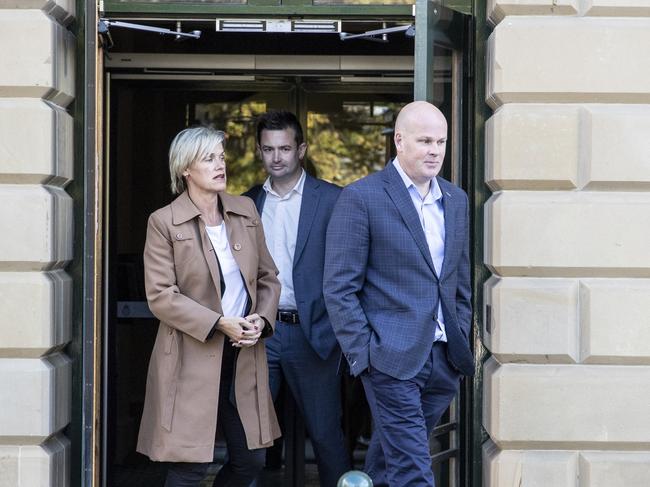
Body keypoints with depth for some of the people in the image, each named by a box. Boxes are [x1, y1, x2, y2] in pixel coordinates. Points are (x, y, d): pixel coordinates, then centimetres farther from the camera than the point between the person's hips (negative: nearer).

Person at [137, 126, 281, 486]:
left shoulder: (246, 211, 9)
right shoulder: (164, 223, -6)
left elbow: (268, 276, 14)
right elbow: (160, 295, -10)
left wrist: (261, 318, -5)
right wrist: (219, 324, -16)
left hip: (244, 356, 5)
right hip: (192, 359, -5)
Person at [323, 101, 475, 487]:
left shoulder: (456, 200, 13)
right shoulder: (361, 198, -6)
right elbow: (339, 287, -7)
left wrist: (461, 342, 13)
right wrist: (362, 354, -12)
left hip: (444, 360, 6)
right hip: (393, 359, -6)